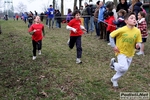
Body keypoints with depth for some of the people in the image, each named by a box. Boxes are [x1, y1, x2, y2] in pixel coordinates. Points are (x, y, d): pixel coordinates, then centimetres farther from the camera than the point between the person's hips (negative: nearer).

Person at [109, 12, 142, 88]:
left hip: (130, 54, 5)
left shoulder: (137, 31, -11)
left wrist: (138, 45, -25)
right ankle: (114, 63, 11)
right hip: (121, 52, -5)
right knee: (124, 68, -21)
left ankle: (114, 79, 40)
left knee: (124, 70, 14)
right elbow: (111, 35, -9)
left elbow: (139, 42, -2)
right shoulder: (122, 30, -21)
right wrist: (113, 46, -11)